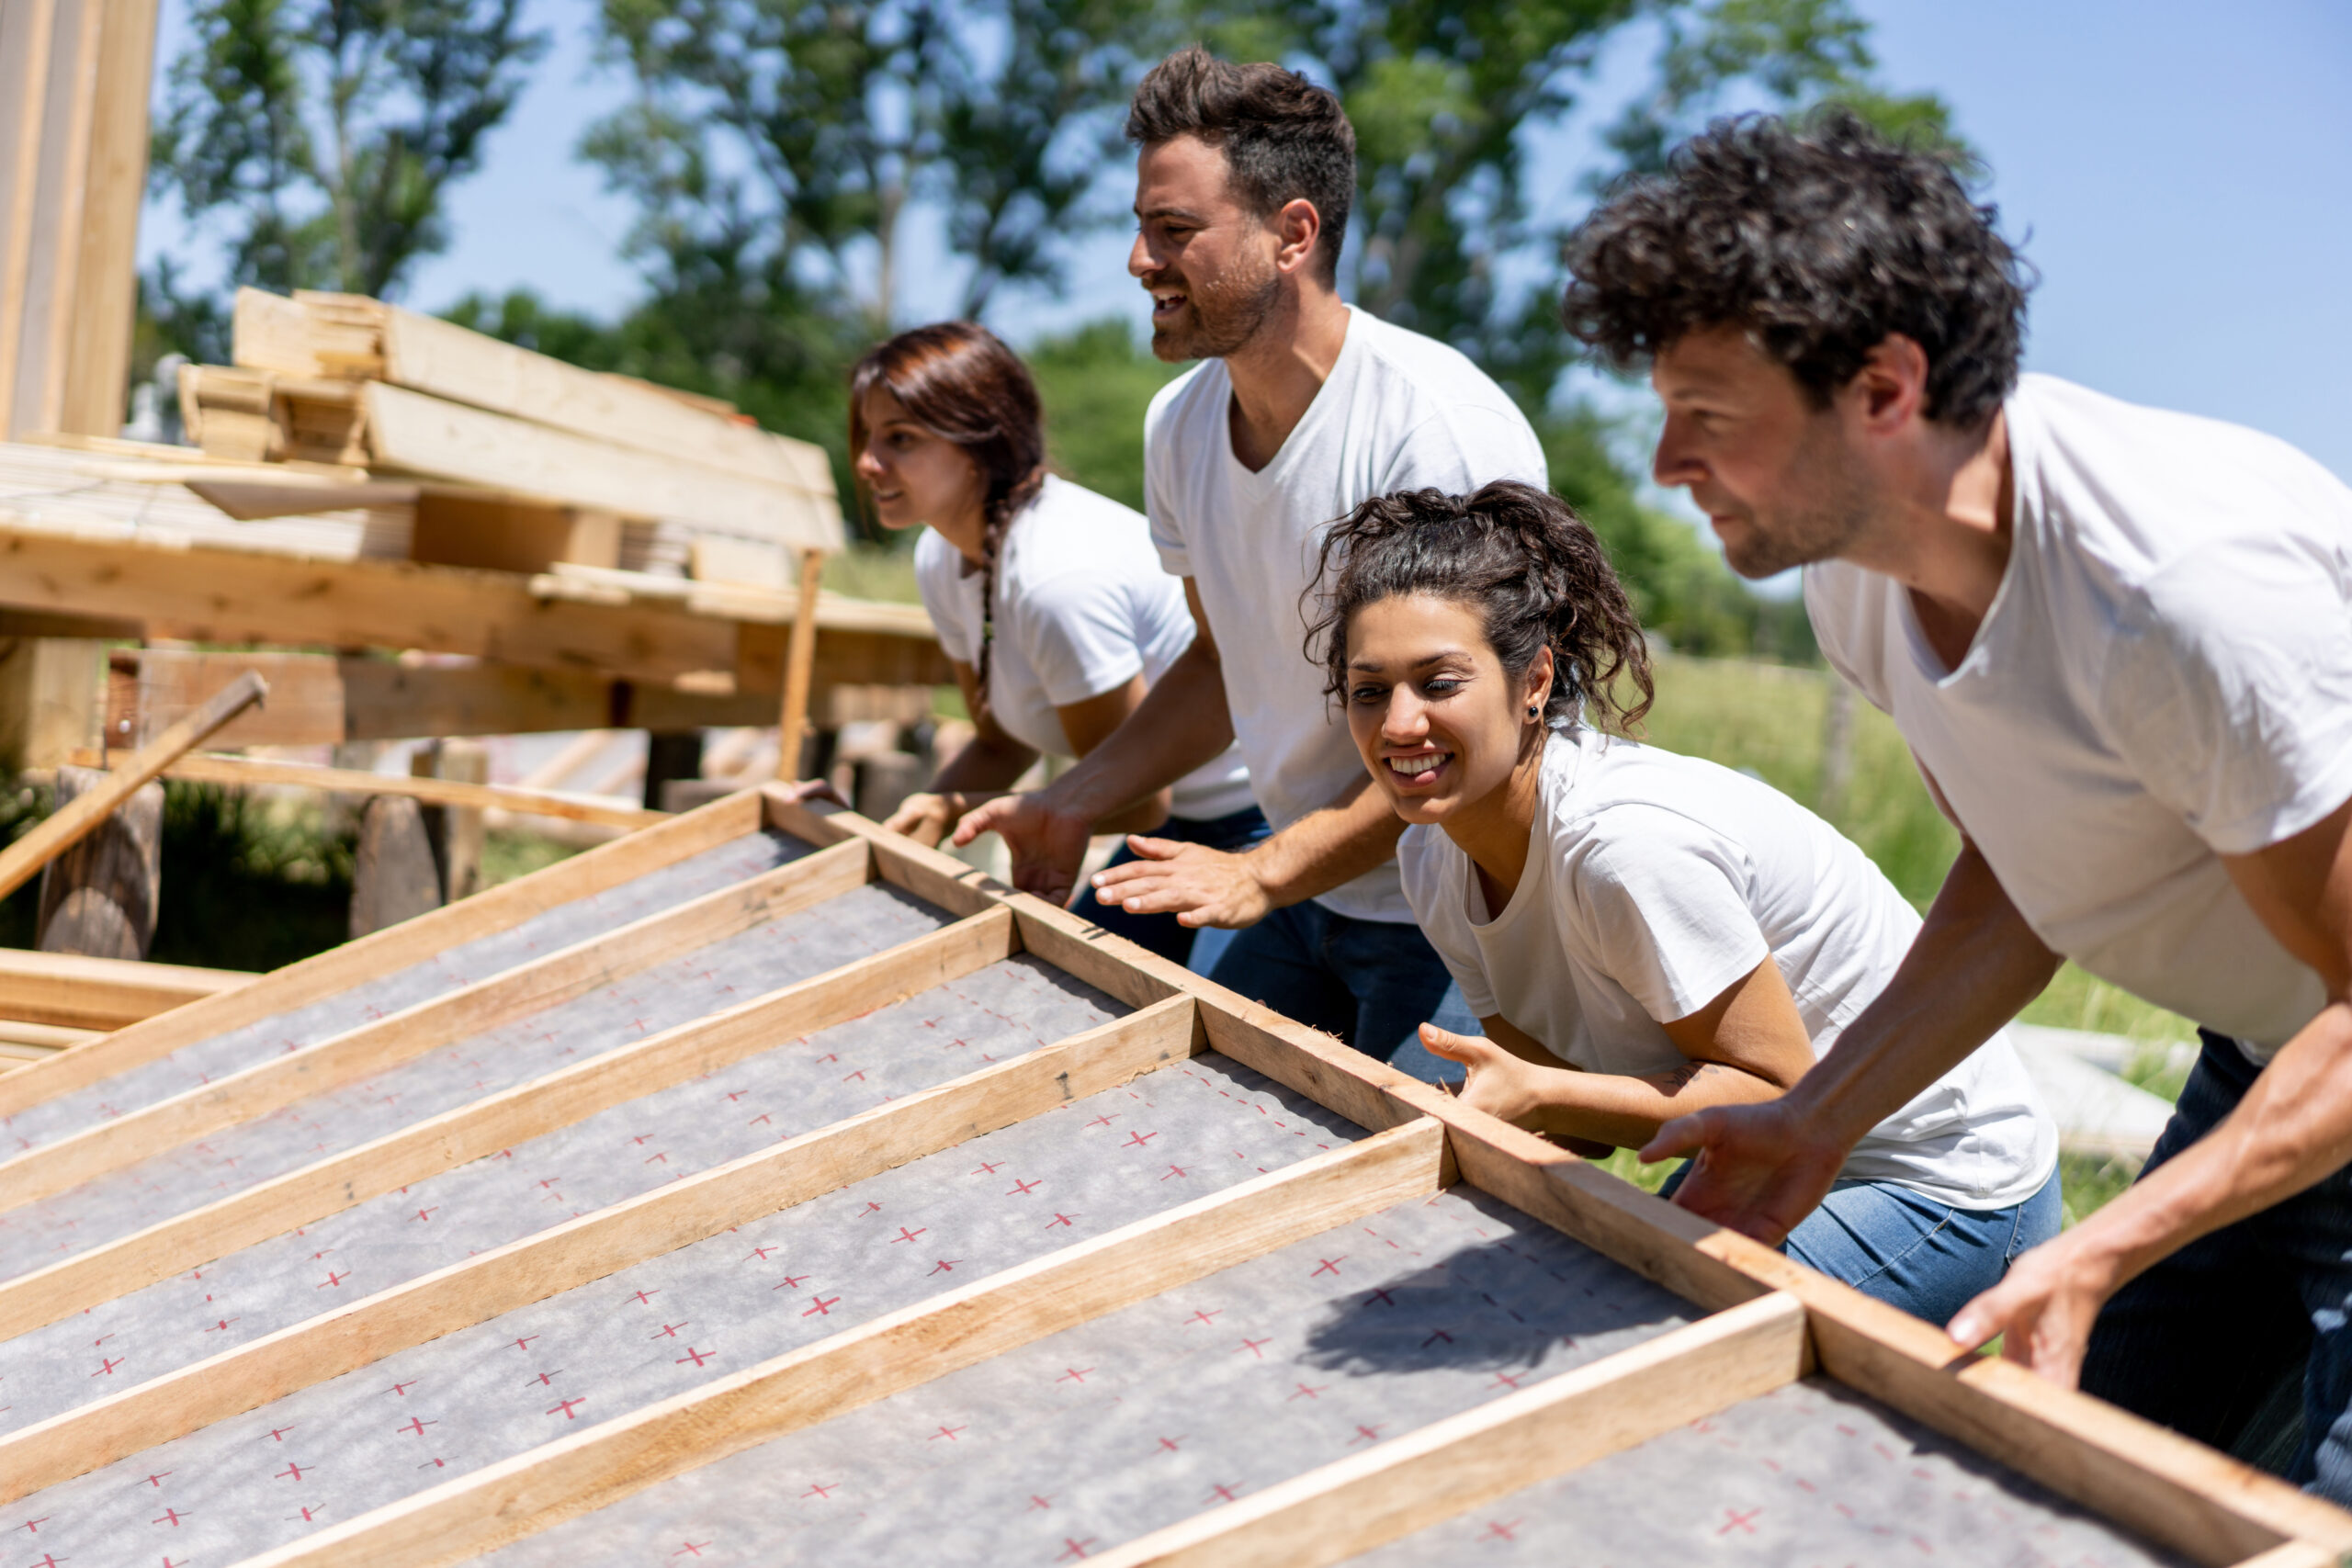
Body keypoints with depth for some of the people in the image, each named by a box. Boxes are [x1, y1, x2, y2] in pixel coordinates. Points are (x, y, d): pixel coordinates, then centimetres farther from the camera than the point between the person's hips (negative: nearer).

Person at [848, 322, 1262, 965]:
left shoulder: (1058, 575, -31)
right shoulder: (941, 560, -4)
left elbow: (1136, 798, -22)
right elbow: (1001, 743, 8)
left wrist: (956, 808, -17)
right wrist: (907, 824, -9)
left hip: (1258, 827, -9)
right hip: (1179, 820, 9)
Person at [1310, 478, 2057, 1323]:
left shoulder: (1626, 840, -31)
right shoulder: (1432, 856, -6)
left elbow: (1783, 1094, -23)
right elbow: (1579, 1100, -1)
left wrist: (1541, 1096, -32)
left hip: (1939, 1187, -7)